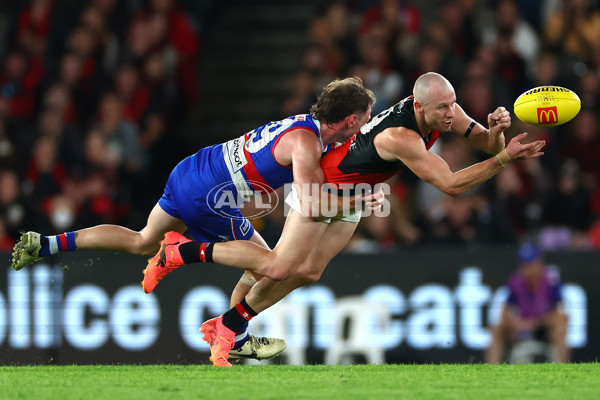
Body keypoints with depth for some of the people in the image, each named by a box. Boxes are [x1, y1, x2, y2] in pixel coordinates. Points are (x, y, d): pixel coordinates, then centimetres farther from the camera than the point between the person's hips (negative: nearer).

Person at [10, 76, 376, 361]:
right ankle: (234, 339, 24)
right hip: (208, 199, -8)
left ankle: (46, 244, 19)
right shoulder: (305, 144, -21)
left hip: (189, 171, 8)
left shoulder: (306, 124, 6)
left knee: (143, 242, 22)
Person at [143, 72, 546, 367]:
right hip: (324, 183, -8)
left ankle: (225, 327, 20)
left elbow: (486, 142, -6)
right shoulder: (402, 137, -39)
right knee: (279, 267, -9)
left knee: (307, 273, 8)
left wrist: (497, 130, -29)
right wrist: (503, 160, -43)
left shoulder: (445, 109, -16)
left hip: (351, 198, 8)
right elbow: (451, 185, -40)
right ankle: (183, 251, 5)